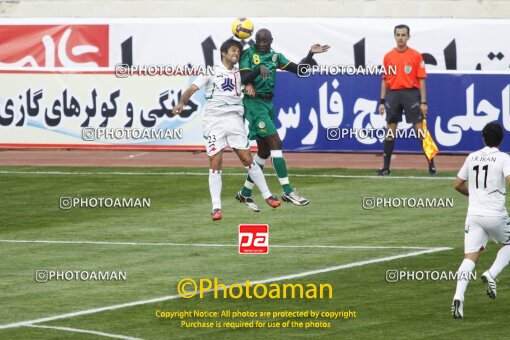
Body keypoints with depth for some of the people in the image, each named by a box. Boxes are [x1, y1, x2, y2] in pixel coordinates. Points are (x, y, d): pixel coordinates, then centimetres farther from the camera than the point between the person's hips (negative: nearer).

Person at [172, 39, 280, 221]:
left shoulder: (240, 74, 16)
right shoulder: (212, 71, 5)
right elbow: (192, 88, -4)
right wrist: (182, 102, -21)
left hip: (234, 119, 3)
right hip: (214, 121, -3)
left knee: (247, 159, 0)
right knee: (215, 164, -7)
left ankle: (267, 196, 13)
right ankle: (216, 207, -5)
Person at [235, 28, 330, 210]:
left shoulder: (275, 57, 13)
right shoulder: (249, 54, -3)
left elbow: (298, 69, 11)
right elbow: (244, 79, -15)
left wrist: (311, 54, 0)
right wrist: (259, 69, -30)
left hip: (268, 104, 7)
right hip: (254, 103, -7)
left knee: (264, 151, 9)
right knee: (275, 143, -15)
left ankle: (245, 193, 19)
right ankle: (288, 192, -18)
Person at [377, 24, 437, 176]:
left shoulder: (416, 56, 0)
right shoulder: (388, 56, 9)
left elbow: (421, 80, -1)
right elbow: (385, 80, 13)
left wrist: (423, 102, -6)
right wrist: (382, 101, 7)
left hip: (411, 94, -3)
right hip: (393, 94, 3)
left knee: (420, 130, -5)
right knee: (390, 131, 5)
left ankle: (431, 165, -2)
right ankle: (386, 167, 10)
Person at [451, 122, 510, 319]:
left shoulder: (472, 157, 11)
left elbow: (457, 185, 19)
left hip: (474, 214, 3)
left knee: (470, 257, -3)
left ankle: (458, 297, -23)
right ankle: (491, 275, 0)